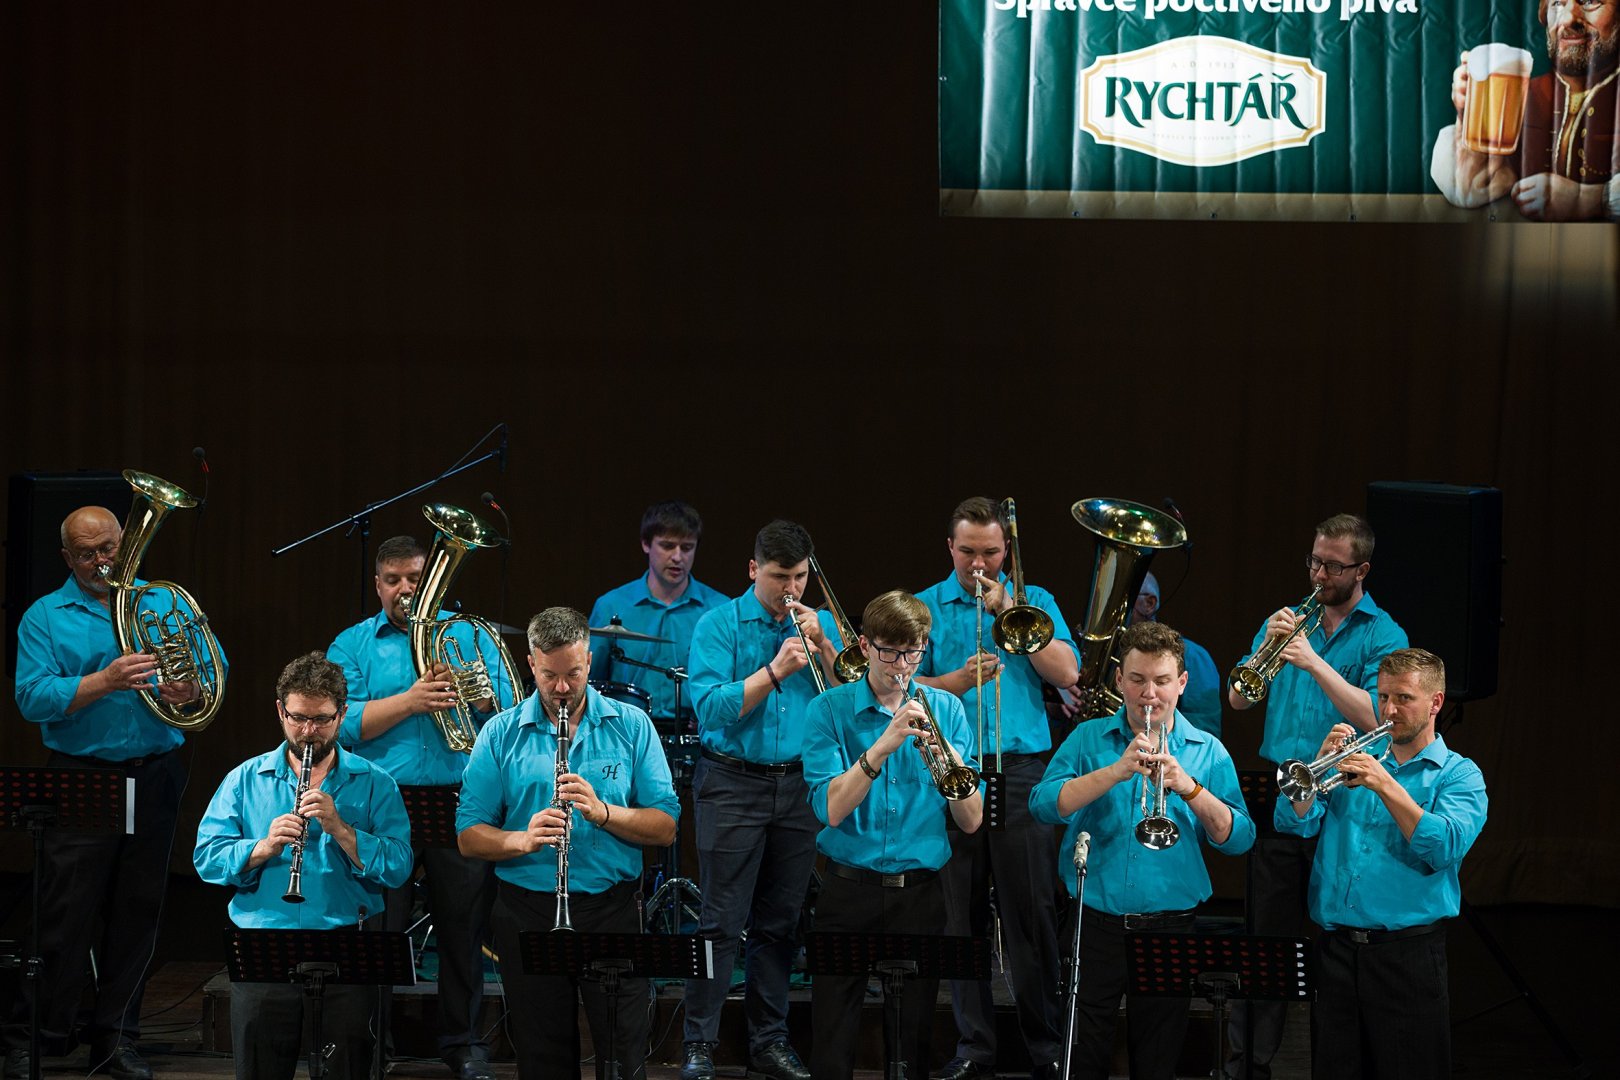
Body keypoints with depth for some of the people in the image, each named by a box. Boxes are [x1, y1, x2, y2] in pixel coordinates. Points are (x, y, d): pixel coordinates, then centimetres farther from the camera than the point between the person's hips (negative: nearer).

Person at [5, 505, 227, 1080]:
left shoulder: (167, 603, 11)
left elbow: (216, 667, 8)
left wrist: (190, 689, -15)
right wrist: (106, 681, -22)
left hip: (154, 778, 3)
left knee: (137, 911, 6)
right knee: (66, 916, -5)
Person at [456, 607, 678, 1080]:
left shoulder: (631, 726, 4)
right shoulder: (501, 734, 4)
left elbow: (665, 828, 0)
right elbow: (469, 837, 0)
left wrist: (603, 812, -17)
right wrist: (522, 840, -19)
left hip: (611, 911, 0)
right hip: (528, 912, 0)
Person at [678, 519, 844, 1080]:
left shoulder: (819, 624, 10)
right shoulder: (719, 625, -2)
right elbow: (711, 707, -13)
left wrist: (822, 649, -11)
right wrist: (774, 671, -20)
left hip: (800, 783, 4)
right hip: (733, 783, -4)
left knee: (779, 922, 8)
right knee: (721, 921, -6)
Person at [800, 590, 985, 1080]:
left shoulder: (946, 709, 4)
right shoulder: (830, 710, -2)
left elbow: (971, 822, 1)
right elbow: (831, 810, -15)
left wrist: (951, 763, -17)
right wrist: (882, 746, -25)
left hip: (920, 892, 2)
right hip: (849, 891, -2)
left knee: (912, 1041, 7)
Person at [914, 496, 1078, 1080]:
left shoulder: (1033, 602, 10)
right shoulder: (926, 608, 9)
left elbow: (1066, 673, -3)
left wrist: (1008, 612, -7)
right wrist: (960, 680, -17)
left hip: (1020, 769, -1)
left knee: (1031, 911, -3)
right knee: (962, 912, 2)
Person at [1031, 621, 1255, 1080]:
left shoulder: (1208, 752, 6)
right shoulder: (1089, 739, 5)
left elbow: (1239, 839, -3)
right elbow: (1044, 804, -11)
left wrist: (1189, 788, -17)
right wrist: (1116, 772, -21)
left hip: (1170, 927, 0)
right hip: (1095, 925, 0)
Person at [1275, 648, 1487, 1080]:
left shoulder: (1458, 775, 3)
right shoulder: (1358, 758, 15)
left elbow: (1446, 848, -15)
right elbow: (1292, 822, 5)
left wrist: (1387, 786, -19)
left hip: (1407, 951, -4)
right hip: (1335, 946, 4)